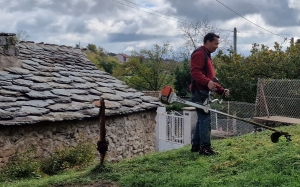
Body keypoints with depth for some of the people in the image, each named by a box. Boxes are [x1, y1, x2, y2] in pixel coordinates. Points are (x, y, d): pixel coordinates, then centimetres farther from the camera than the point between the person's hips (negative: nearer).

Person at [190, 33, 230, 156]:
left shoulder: (207, 55, 25)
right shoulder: (199, 53, -8)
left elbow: (211, 77, 28)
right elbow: (195, 72, -22)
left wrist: (221, 90, 21)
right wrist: (207, 82, -36)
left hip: (204, 92, 11)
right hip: (200, 91, -11)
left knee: (202, 119, 12)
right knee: (205, 119, -10)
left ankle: (196, 145, 19)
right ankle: (205, 147, -8)